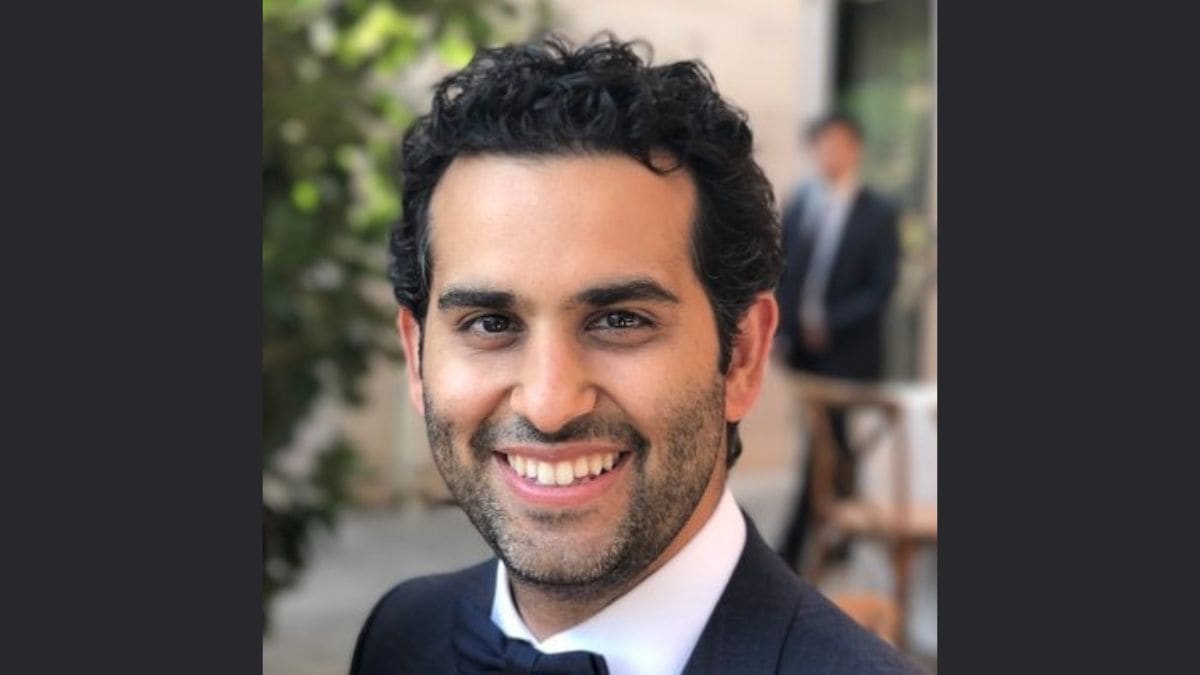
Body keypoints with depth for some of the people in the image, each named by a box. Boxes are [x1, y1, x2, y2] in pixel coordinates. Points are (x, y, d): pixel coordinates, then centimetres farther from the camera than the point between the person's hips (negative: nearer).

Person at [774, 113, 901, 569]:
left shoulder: (877, 214, -5)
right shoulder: (798, 205, 7)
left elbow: (881, 287, -7)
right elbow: (782, 272, 9)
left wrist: (831, 323, -15)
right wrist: (779, 331, 0)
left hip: (846, 352, -4)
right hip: (803, 346, 4)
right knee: (833, 445, 14)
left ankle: (793, 549, -8)